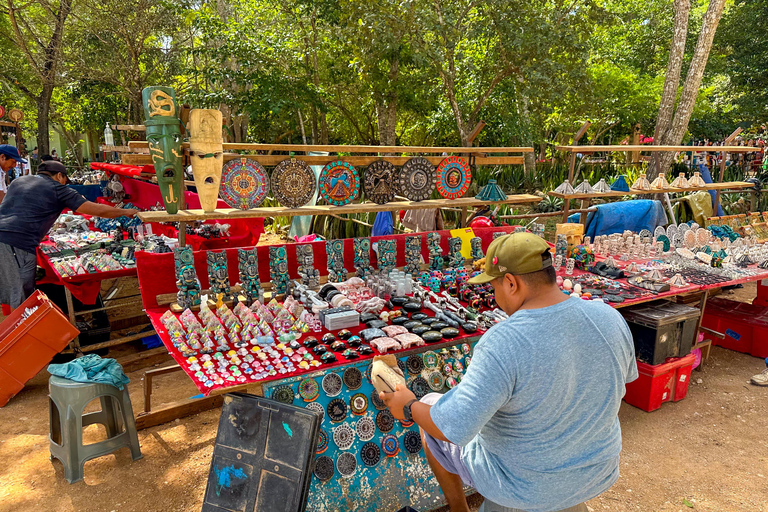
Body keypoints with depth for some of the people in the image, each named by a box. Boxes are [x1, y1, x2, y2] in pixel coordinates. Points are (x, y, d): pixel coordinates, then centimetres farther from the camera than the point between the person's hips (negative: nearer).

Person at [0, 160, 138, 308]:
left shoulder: (18, 181, 23)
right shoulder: (57, 189, 3)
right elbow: (98, 210, 2)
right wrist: (126, 212, 14)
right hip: (18, 244, -7)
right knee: (22, 298, 0)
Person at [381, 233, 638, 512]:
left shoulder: (502, 343, -34)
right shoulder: (610, 318, -15)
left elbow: (455, 427, -32)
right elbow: (625, 374, 5)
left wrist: (409, 408, -13)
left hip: (522, 481, -5)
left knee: (430, 408, 16)